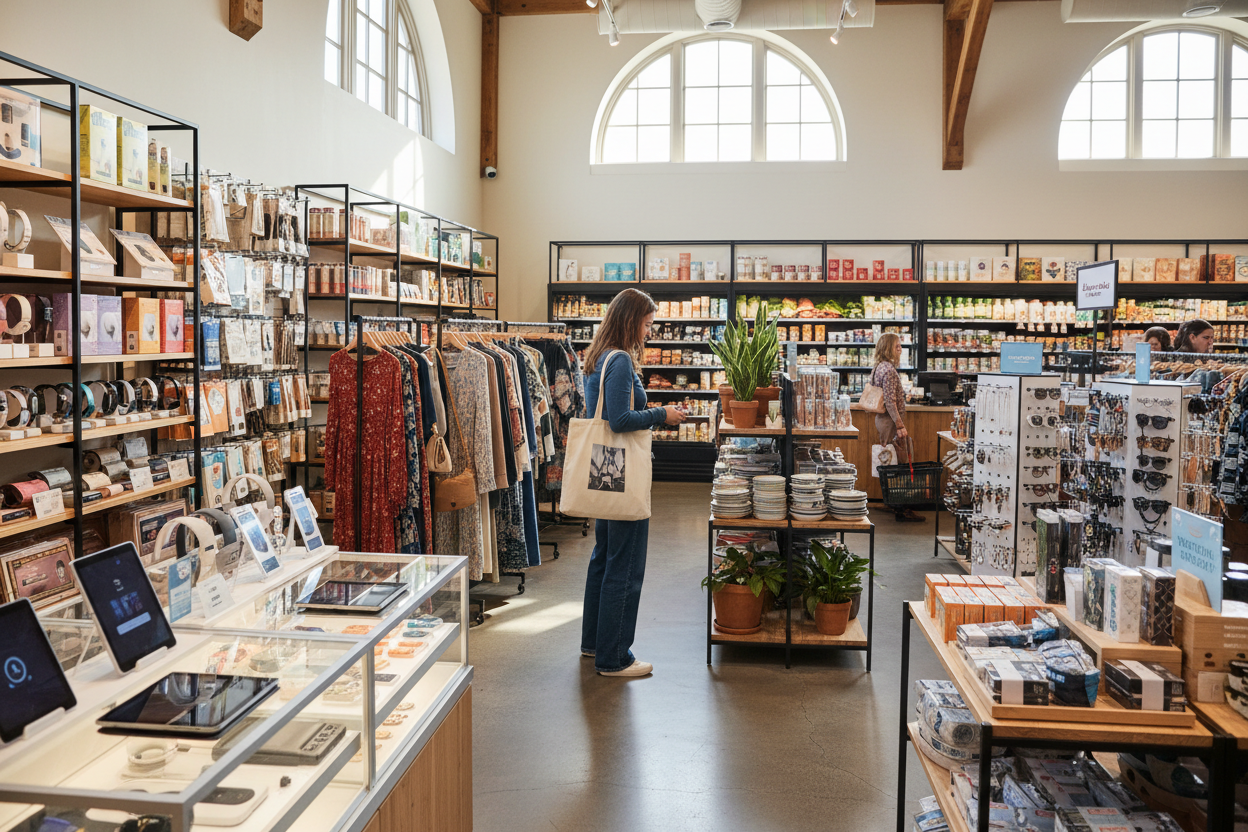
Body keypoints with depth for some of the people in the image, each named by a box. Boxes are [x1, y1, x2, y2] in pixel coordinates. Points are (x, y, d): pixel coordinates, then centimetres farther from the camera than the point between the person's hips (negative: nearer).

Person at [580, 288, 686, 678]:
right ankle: (613, 657, 7)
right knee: (624, 566, -2)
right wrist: (661, 415, -12)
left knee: (604, 556, 20)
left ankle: (594, 640, 33)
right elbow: (620, 419, -24)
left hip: (606, 472, 10)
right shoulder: (620, 361, -17)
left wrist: (654, 416, 15)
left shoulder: (599, 358, 12)